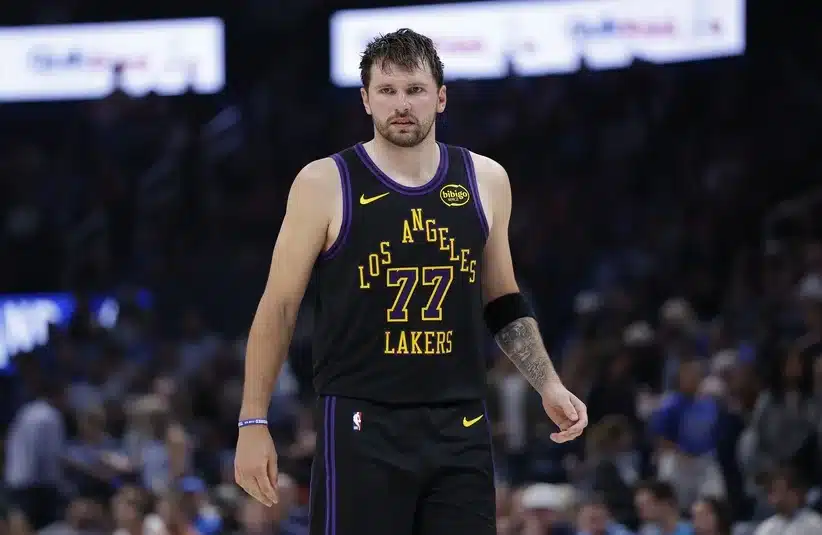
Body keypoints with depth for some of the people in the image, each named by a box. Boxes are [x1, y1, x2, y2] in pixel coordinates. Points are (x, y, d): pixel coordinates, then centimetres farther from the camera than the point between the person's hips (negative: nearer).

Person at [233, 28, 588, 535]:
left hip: (460, 430, 4)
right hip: (361, 430, -3)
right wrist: (253, 422, -2)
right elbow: (279, 309, 1)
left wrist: (549, 385, 9)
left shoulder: (485, 181, 8)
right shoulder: (324, 184, -3)